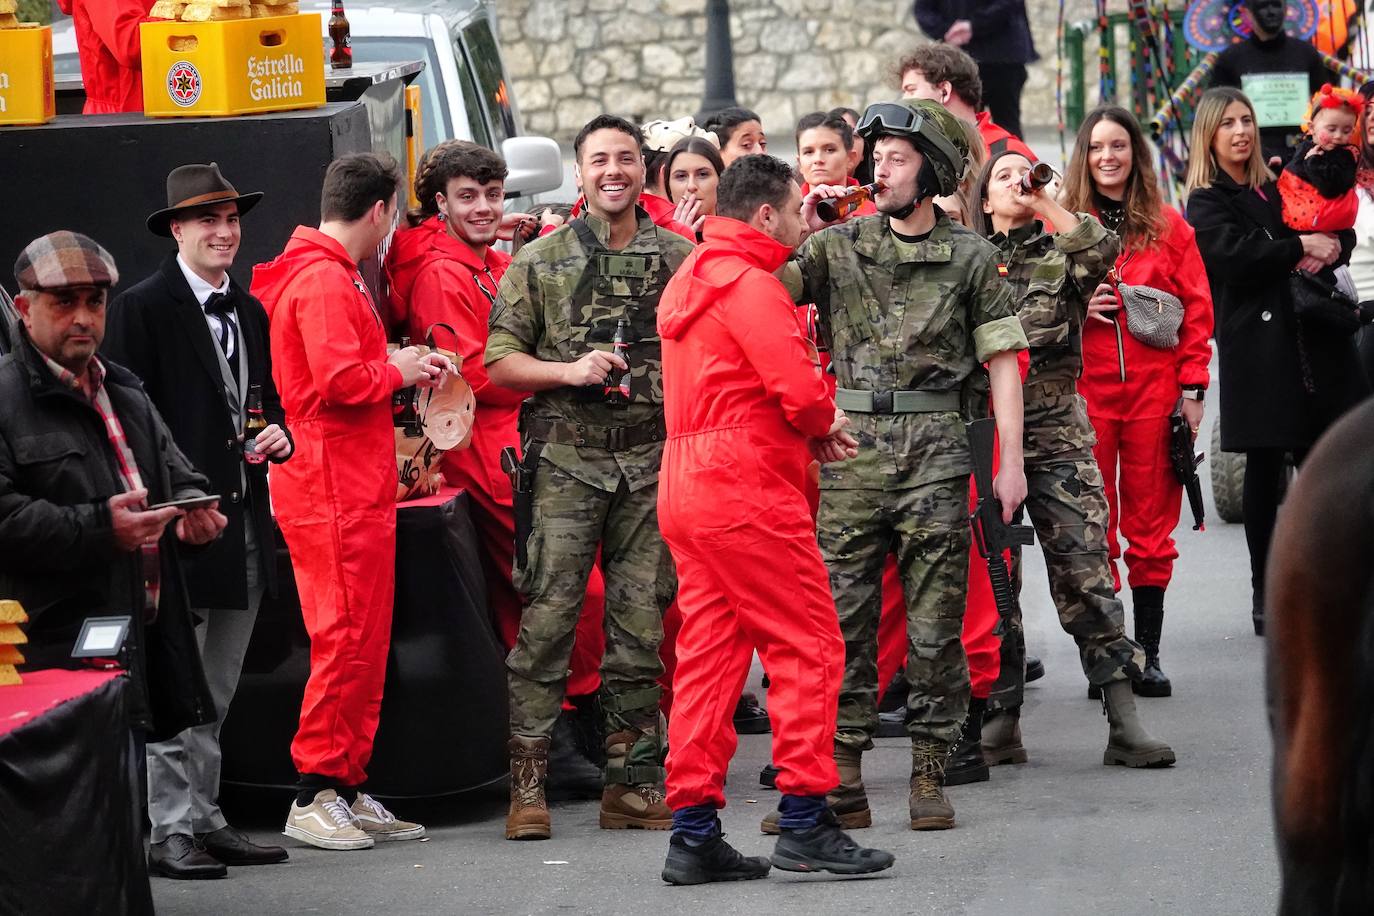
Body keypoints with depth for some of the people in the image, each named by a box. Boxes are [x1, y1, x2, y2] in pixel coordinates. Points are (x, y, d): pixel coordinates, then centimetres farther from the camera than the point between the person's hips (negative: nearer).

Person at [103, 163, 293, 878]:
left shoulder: (249, 312, 17)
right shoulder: (142, 308, -7)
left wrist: (278, 435, 4)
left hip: (245, 523, 8)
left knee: (215, 693, 12)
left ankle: (204, 822, 18)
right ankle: (169, 833, -3)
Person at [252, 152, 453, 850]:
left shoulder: (329, 275, 20)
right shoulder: (325, 280, -14)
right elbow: (339, 379, -24)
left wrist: (397, 362, 9)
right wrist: (396, 371, -8)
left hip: (355, 488, 11)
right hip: (335, 486, -11)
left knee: (365, 642, 12)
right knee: (347, 640, -9)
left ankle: (349, 790, 16)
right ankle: (315, 797, -6)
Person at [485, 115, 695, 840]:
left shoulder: (681, 258, 11)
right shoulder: (539, 261, 6)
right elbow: (498, 363, 3)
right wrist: (570, 372, -11)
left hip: (653, 461, 2)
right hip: (565, 461, -2)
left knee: (641, 626, 4)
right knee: (547, 618, -8)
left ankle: (632, 783, 11)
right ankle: (528, 786, -5)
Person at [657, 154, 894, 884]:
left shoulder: (689, 281, 19)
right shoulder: (750, 284, -12)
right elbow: (800, 388, -22)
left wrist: (810, 429, 8)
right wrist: (826, 425, 0)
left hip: (686, 487, 9)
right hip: (747, 489, -9)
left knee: (709, 655, 9)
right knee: (807, 647, -3)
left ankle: (692, 831, 7)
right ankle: (805, 820, -4)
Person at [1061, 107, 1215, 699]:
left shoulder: (1167, 227, 8)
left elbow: (1196, 310, 6)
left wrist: (1192, 388, -1)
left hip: (1155, 391, 0)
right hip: (1085, 393, 0)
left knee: (1151, 523, 3)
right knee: (1092, 524, -1)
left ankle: (1148, 654, 8)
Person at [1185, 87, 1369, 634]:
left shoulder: (1277, 189, 20)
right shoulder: (1206, 203, 3)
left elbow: (1333, 235, 16)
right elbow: (1234, 255, -15)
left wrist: (1325, 253, -6)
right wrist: (1300, 248, -11)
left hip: (1312, 342, 4)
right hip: (1256, 348, -4)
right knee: (1265, 468, -1)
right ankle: (1264, 593, 6)